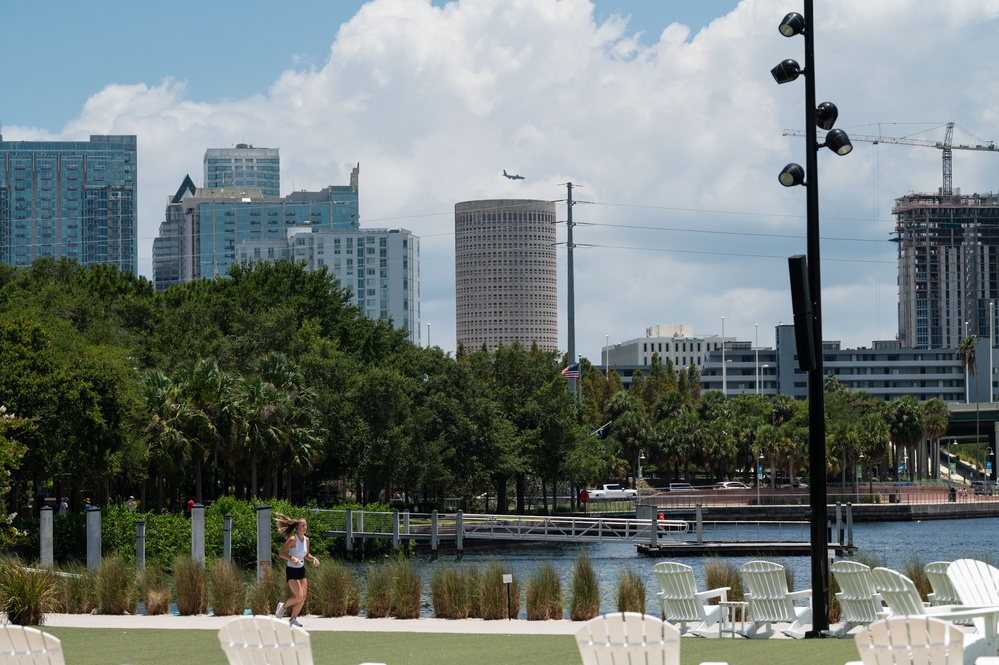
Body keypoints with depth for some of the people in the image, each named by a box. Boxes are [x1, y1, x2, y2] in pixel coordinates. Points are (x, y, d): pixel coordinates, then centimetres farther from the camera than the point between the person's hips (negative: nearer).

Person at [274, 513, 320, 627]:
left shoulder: (306, 540, 6)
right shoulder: (292, 539, -16)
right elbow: (281, 553, -15)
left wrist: (313, 558, -1)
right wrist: (292, 558, -29)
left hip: (301, 570, 7)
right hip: (292, 571, -7)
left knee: (303, 597, 1)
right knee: (299, 596, -14)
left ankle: (293, 619, 15)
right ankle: (283, 606, 13)